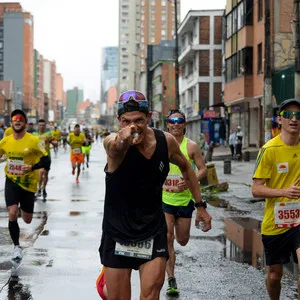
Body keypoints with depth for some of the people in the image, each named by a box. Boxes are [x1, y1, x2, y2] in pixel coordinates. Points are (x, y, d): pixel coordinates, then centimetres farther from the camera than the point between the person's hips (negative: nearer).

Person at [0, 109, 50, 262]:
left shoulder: (33, 140, -14)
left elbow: (46, 160, -12)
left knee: (27, 220, 11)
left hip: (28, 183, -1)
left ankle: (23, 208, 51)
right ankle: (16, 247, 0)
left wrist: (32, 167, -29)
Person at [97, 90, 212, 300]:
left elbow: (186, 168, 14)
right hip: (118, 232, -2)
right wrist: (122, 142, -68)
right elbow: (115, 147, -44)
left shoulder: (166, 141, -6)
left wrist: (200, 206, 14)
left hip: (153, 230, 2)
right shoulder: (113, 142, -18)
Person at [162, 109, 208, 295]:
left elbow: (203, 169, -4)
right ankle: (171, 280, 0)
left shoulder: (191, 146, -5)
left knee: (182, 240, 11)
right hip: (164, 198, 0)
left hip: (185, 199, 1)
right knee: (167, 239, -8)